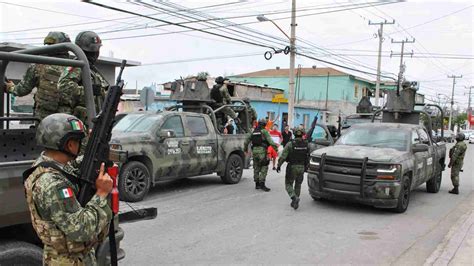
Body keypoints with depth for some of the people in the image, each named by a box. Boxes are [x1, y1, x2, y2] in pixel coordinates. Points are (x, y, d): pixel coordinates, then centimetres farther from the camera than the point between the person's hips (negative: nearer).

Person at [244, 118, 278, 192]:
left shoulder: (253, 132, 14)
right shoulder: (264, 131, -4)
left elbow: (246, 142, 18)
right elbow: (270, 141, -13)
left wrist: (245, 150, 29)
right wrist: (275, 147, -8)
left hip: (254, 150, 6)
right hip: (262, 151, -6)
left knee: (256, 168, 13)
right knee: (264, 168, -3)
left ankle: (257, 184, 18)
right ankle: (262, 184, -10)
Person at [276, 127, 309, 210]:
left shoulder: (290, 144, -13)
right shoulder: (306, 144, -3)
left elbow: (283, 156, -14)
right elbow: (308, 156, 2)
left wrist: (279, 165, -2)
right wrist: (306, 166, 15)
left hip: (292, 167, -3)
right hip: (302, 168, 4)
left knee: (288, 184, 9)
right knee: (298, 185, 19)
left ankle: (294, 197, -14)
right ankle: (295, 202, 21)